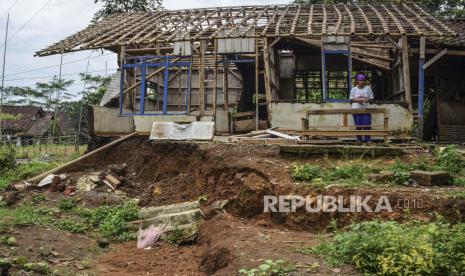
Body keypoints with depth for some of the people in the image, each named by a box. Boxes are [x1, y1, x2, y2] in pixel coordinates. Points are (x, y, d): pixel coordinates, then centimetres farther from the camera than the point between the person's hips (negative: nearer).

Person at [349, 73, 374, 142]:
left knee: (367, 125, -6)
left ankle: (367, 139, 0)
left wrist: (367, 100, -12)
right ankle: (359, 139, 12)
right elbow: (351, 99, 5)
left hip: (366, 109, 0)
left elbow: (371, 98, 10)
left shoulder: (368, 88, 6)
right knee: (358, 125, 2)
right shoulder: (354, 89, 5)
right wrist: (357, 100, -13)